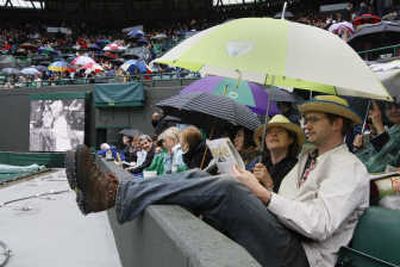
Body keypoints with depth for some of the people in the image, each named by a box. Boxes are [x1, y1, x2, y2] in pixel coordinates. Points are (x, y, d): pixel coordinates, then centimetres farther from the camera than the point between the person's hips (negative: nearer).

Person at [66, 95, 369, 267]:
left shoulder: (350, 169, -3)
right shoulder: (306, 157, 24)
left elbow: (319, 225, -18)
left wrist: (262, 193, -16)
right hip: (279, 236, 8)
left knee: (226, 188, -30)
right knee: (197, 177, -7)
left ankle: (115, 192, -28)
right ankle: (112, 191, -14)